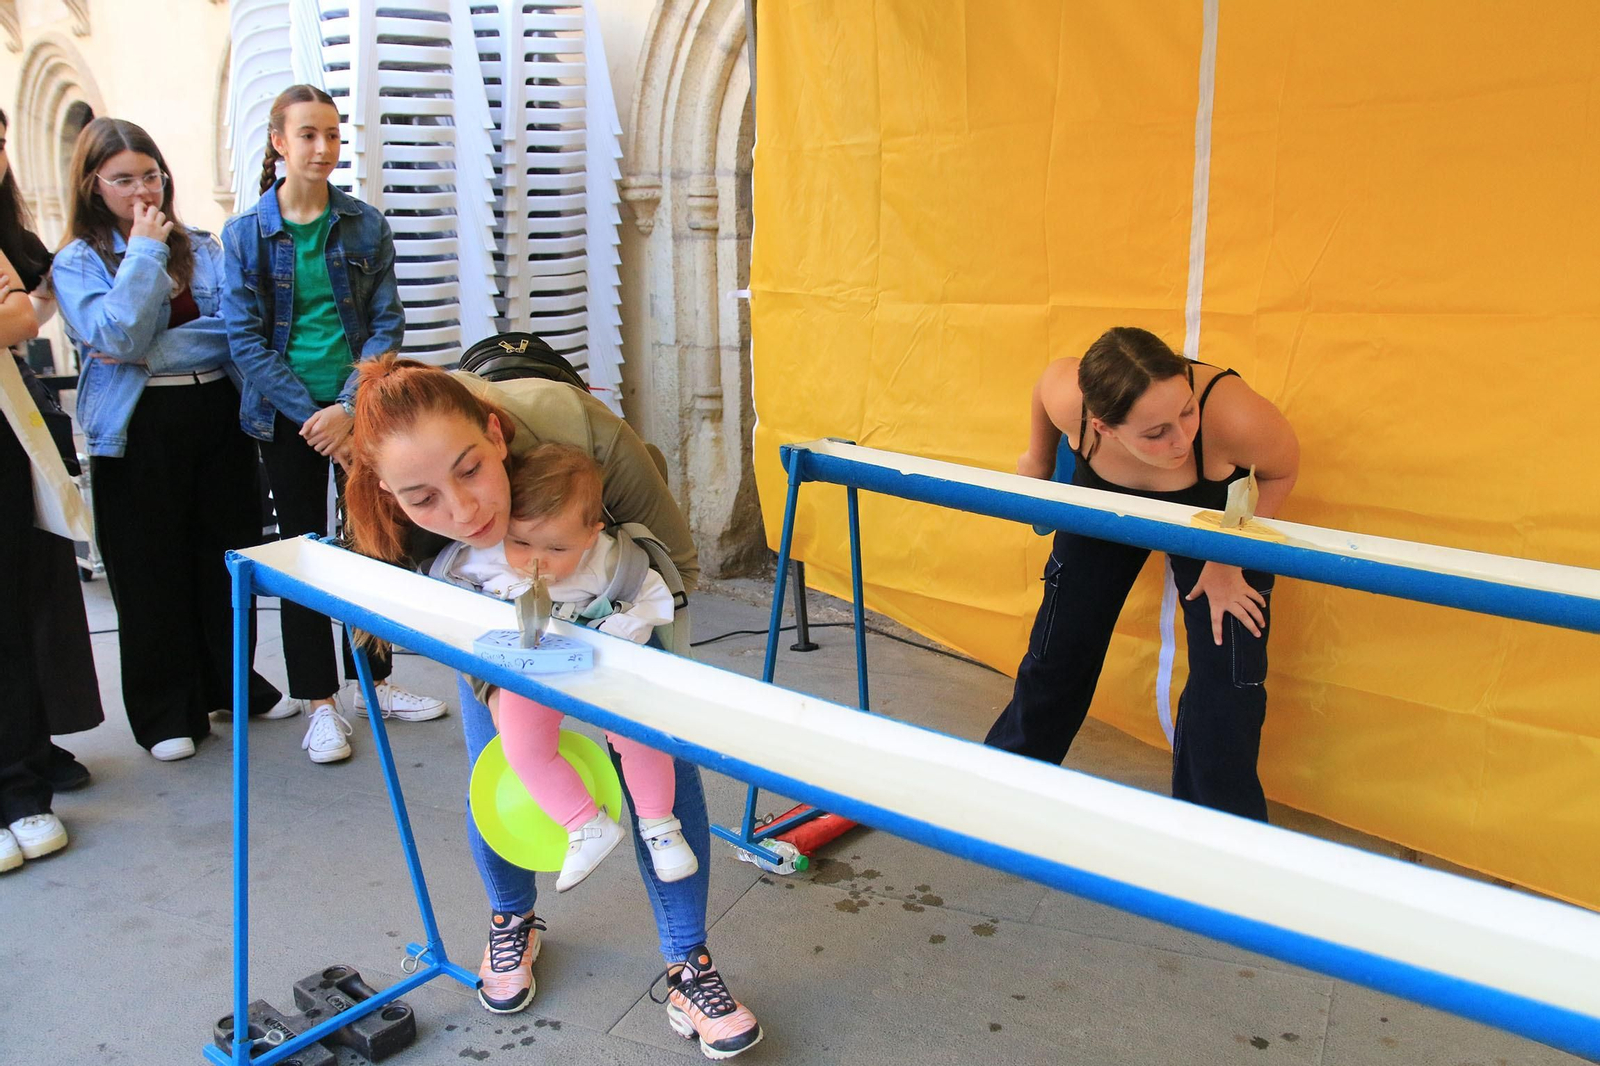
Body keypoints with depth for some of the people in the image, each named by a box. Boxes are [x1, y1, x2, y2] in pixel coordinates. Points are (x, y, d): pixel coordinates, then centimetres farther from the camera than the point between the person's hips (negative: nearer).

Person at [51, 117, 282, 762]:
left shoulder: (201, 248, 10)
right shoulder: (77, 263, 1)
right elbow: (116, 336, -16)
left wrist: (154, 352, -13)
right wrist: (145, 251, -10)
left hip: (217, 415, 3)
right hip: (139, 431, -3)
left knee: (228, 553, 10)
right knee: (152, 569, 4)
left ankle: (232, 684, 28)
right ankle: (166, 712, 17)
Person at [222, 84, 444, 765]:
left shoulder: (365, 227, 2)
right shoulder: (246, 234, -1)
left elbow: (387, 324, -1)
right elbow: (245, 337, -5)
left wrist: (348, 407, -13)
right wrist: (310, 414, -13)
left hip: (358, 409, 1)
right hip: (288, 416, -1)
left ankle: (374, 682, 25)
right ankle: (319, 702, 15)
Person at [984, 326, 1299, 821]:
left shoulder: (1236, 418, -44)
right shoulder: (1066, 397, -38)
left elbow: (1282, 470, -19)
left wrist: (1229, 560, -20)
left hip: (1218, 516, -1)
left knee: (1225, 683, -9)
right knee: (1057, 654, 11)